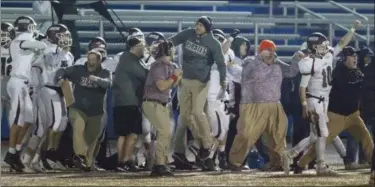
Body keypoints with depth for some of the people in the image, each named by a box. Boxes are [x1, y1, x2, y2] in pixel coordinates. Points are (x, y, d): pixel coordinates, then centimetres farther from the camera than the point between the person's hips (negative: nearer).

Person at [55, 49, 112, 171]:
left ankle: (88, 163, 24)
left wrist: (97, 79, -40)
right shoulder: (78, 70, 3)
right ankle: (80, 155, -35)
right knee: (78, 128, -28)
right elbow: (62, 71, 0)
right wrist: (59, 78, -25)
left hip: (95, 112, 2)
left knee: (92, 138, 9)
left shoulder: (105, 73, 2)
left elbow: (107, 83, -18)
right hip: (78, 108, -2)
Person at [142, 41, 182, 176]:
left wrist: (178, 76, 6)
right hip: (153, 104, -10)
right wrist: (174, 76, -14)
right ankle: (160, 165, -17)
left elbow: (171, 85, 21)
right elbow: (162, 86, -24)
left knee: (165, 134, 11)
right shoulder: (159, 65, -15)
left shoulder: (168, 66, 14)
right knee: (165, 133, -16)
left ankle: (158, 166, 16)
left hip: (161, 105, 10)